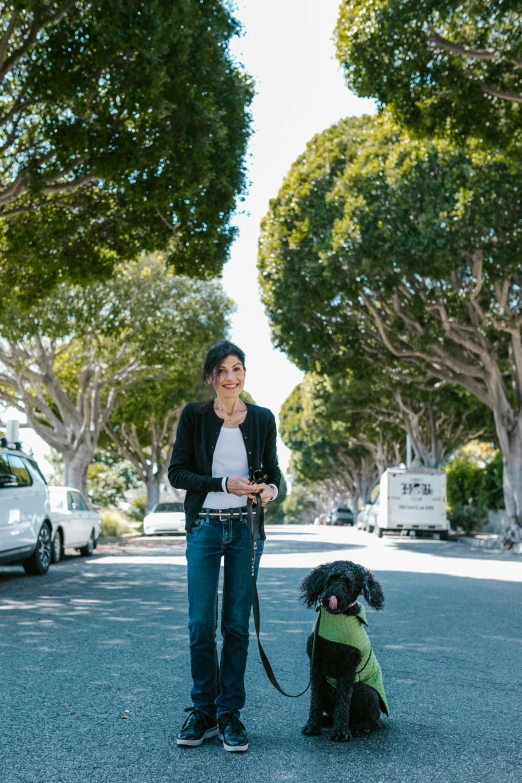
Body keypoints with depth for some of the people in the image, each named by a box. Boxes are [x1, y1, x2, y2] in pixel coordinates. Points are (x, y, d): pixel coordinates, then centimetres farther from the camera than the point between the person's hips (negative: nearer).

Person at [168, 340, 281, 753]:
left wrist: (271, 488, -12)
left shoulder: (262, 419, 4)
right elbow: (177, 472, -4)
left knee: (237, 624, 5)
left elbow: (272, 470, 11)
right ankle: (203, 711, 17)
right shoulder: (194, 415, -1)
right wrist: (223, 483, -16)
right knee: (201, 624, 0)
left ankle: (230, 713, 17)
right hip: (204, 527, -1)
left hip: (245, 528, 1)